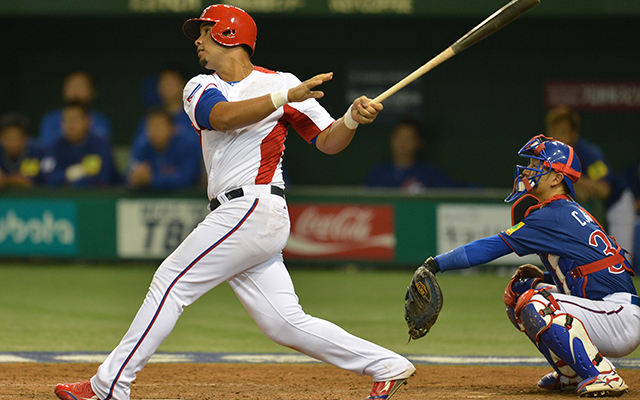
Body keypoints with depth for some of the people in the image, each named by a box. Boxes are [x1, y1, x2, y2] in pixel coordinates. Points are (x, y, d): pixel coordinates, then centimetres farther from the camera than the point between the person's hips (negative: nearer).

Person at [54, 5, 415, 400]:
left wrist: (353, 119, -22)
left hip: (255, 207, -7)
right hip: (235, 218, 7)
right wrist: (285, 98, -20)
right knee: (285, 322, 1)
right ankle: (387, 366, 7)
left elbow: (329, 142, 0)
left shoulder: (280, 82, 1)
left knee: (172, 281, -9)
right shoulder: (200, 87, 16)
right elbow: (223, 116, -8)